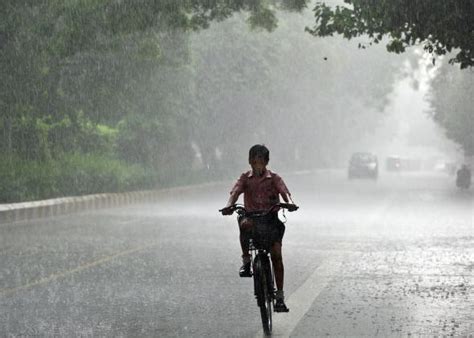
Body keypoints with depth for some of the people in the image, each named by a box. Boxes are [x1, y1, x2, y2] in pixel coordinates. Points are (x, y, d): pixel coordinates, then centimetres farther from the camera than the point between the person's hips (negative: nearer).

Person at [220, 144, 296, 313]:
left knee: (276, 254, -12)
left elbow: (285, 192, -15)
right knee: (244, 224, -36)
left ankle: (280, 296, -7)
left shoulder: (274, 178, 1)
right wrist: (229, 205, -36)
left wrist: (289, 203, -39)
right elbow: (235, 192, -14)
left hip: (271, 218, -1)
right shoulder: (245, 178, 3)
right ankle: (246, 260, -16)